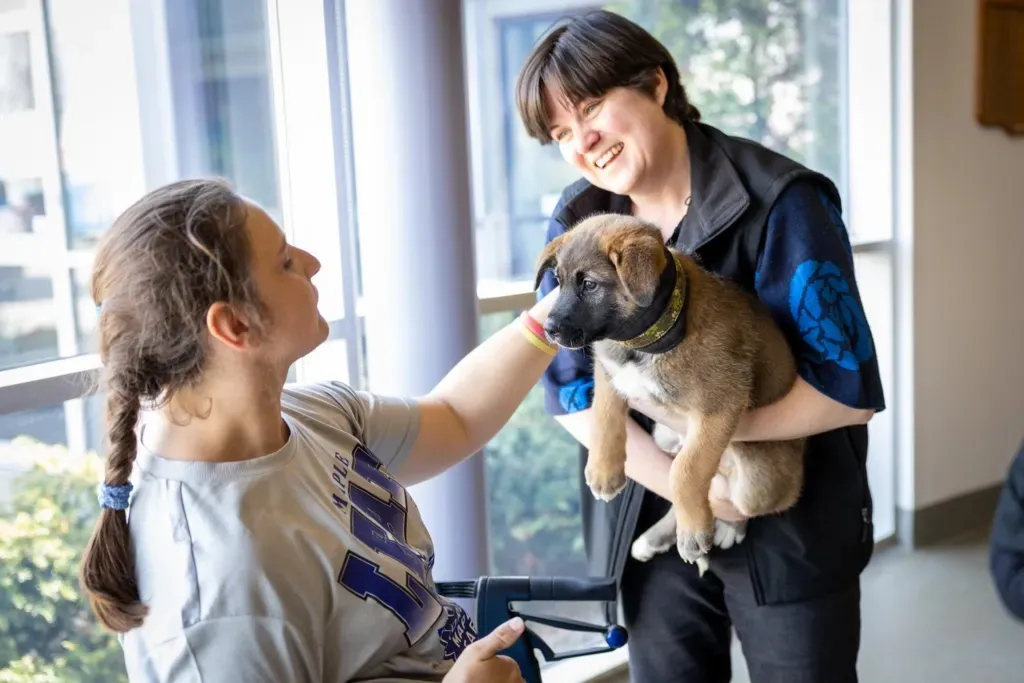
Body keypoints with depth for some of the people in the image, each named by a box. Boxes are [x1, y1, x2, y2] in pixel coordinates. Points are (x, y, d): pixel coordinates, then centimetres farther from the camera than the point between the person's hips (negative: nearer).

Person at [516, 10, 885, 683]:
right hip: (653, 517, 4)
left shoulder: (779, 203, -18)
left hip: (795, 521, -3)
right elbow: (570, 392, -5)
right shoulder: (577, 221, -4)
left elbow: (850, 389, -20)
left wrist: (704, 424, -20)